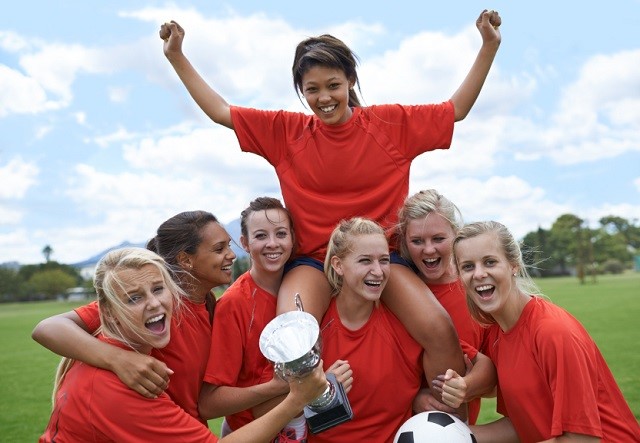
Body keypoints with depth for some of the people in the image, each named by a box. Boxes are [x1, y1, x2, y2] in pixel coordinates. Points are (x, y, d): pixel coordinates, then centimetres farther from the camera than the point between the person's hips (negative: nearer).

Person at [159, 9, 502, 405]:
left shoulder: (391, 122, 1)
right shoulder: (285, 131, 2)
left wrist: (489, 47, -1)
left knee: (440, 330, -21)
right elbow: (220, 112, 7)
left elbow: (457, 109, 8)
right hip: (314, 259, 0)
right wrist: (177, 56, 4)